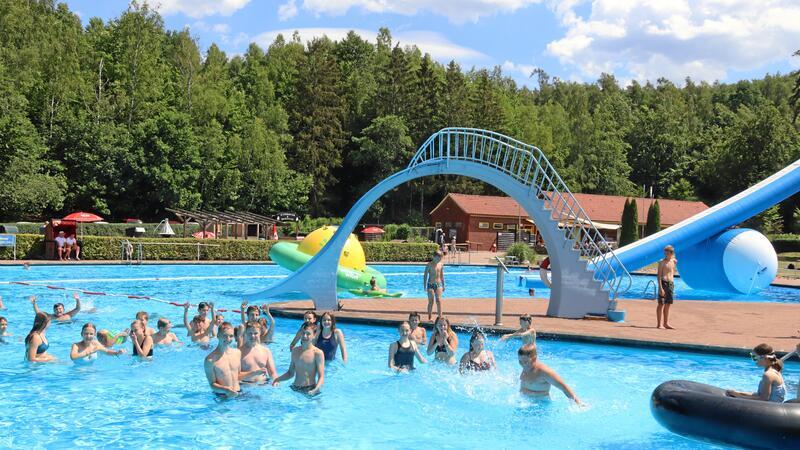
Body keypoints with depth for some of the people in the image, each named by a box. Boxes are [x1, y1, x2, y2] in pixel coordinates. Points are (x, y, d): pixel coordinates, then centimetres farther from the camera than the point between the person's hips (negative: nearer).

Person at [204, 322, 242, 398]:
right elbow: (212, 384, -8)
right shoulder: (210, 360, -9)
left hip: (238, 394, 4)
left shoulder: (237, 353, 8)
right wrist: (225, 389, -24)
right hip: (222, 397, -4)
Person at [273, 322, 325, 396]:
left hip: (309, 390, -5)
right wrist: (278, 379, 3)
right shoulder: (295, 351, 12)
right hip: (294, 389, 5)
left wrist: (316, 389, -28)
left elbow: (321, 377, -9)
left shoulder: (318, 353, -5)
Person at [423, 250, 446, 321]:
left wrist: (443, 285, 14)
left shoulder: (441, 264, 4)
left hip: (438, 284, 3)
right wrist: (425, 286, -10)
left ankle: (440, 317, -3)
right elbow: (425, 275, -6)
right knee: (431, 302, -1)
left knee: (439, 301, -4)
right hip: (430, 285, -3)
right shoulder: (429, 265, -9)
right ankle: (429, 318, 7)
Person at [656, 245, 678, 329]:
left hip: (671, 283, 6)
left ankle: (666, 323, 17)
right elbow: (659, 276, -12)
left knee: (668, 304, 10)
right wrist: (660, 288, -18)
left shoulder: (674, 262, 10)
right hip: (664, 283, -6)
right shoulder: (662, 262, -7)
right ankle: (659, 324, 2)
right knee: (661, 304, -2)